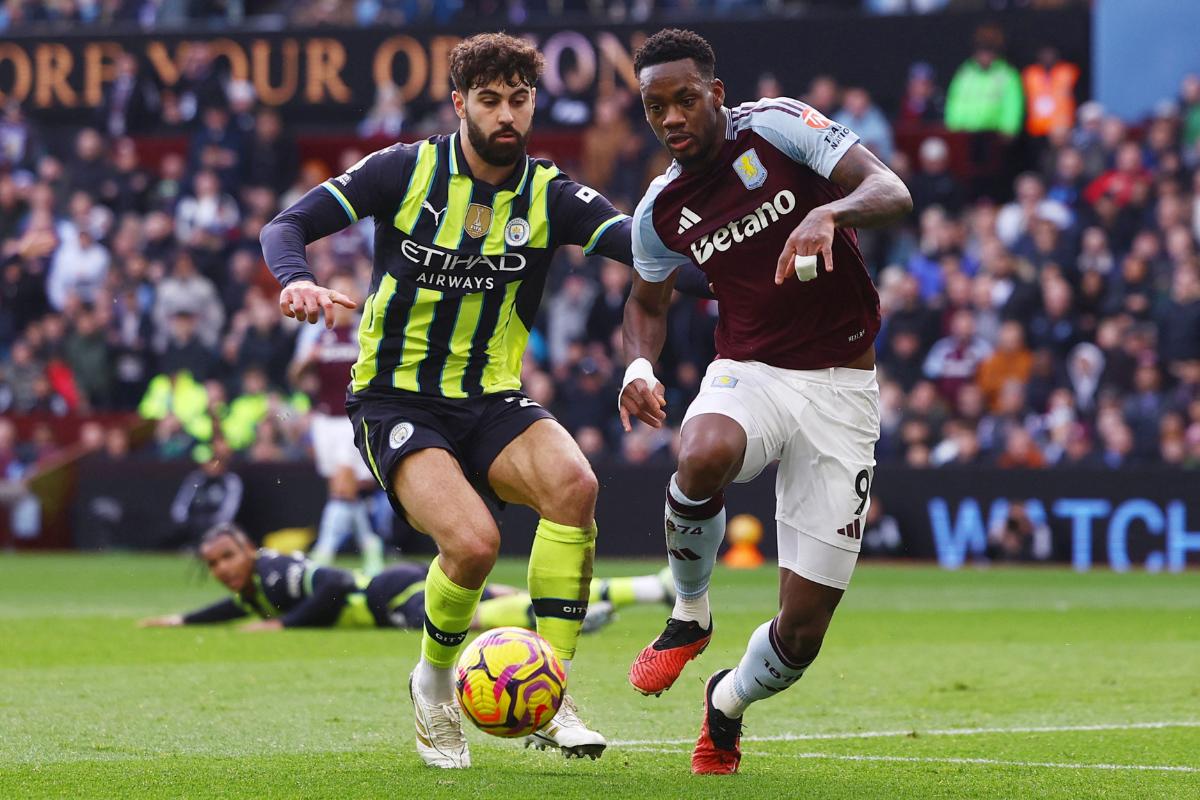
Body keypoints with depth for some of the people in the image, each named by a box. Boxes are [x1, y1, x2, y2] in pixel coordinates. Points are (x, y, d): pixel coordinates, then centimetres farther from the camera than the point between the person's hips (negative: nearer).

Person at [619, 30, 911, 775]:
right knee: (704, 456, -39)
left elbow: (893, 193, -18)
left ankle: (730, 702, 30)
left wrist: (828, 212, -40)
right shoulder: (662, 210, 4)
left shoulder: (778, 127, -9)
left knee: (803, 629, -5)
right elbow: (648, 301, 21)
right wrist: (640, 365, -1)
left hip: (841, 389, -2)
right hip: (749, 373, 2)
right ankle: (690, 615, -9)